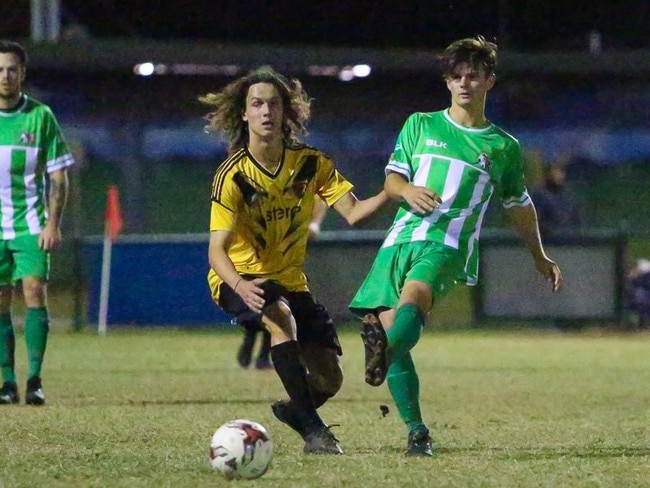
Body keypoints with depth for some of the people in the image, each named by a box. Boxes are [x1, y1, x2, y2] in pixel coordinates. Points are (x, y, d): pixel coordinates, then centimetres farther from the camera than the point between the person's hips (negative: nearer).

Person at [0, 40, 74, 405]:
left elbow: (59, 175, 1)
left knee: (35, 290, -14)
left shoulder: (40, 116, 0)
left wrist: (53, 223, -8)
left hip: (31, 223, -2)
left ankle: (35, 379, -12)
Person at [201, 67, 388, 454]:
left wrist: (389, 194, -31)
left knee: (329, 380, -2)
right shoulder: (233, 176, -18)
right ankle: (314, 430, -36)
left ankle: (295, 409, 35)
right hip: (239, 280, -4)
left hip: (290, 281, 4)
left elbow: (352, 213, -11)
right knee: (279, 314, -38)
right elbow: (217, 249, -25)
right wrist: (240, 285, -45)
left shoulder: (310, 163, -5)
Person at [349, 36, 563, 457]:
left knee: (413, 296, -35)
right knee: (387, 325, -12)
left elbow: (519, 205, 30)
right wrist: (407, 190, -8)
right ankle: (416, 431, -4)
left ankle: (382, 353, -65)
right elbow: (392, 178, 16)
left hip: (448, 244, -3)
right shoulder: (420, 126, 19)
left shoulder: (503, 148, 17)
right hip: (402, 236, 3)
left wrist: (540, 257, 37)